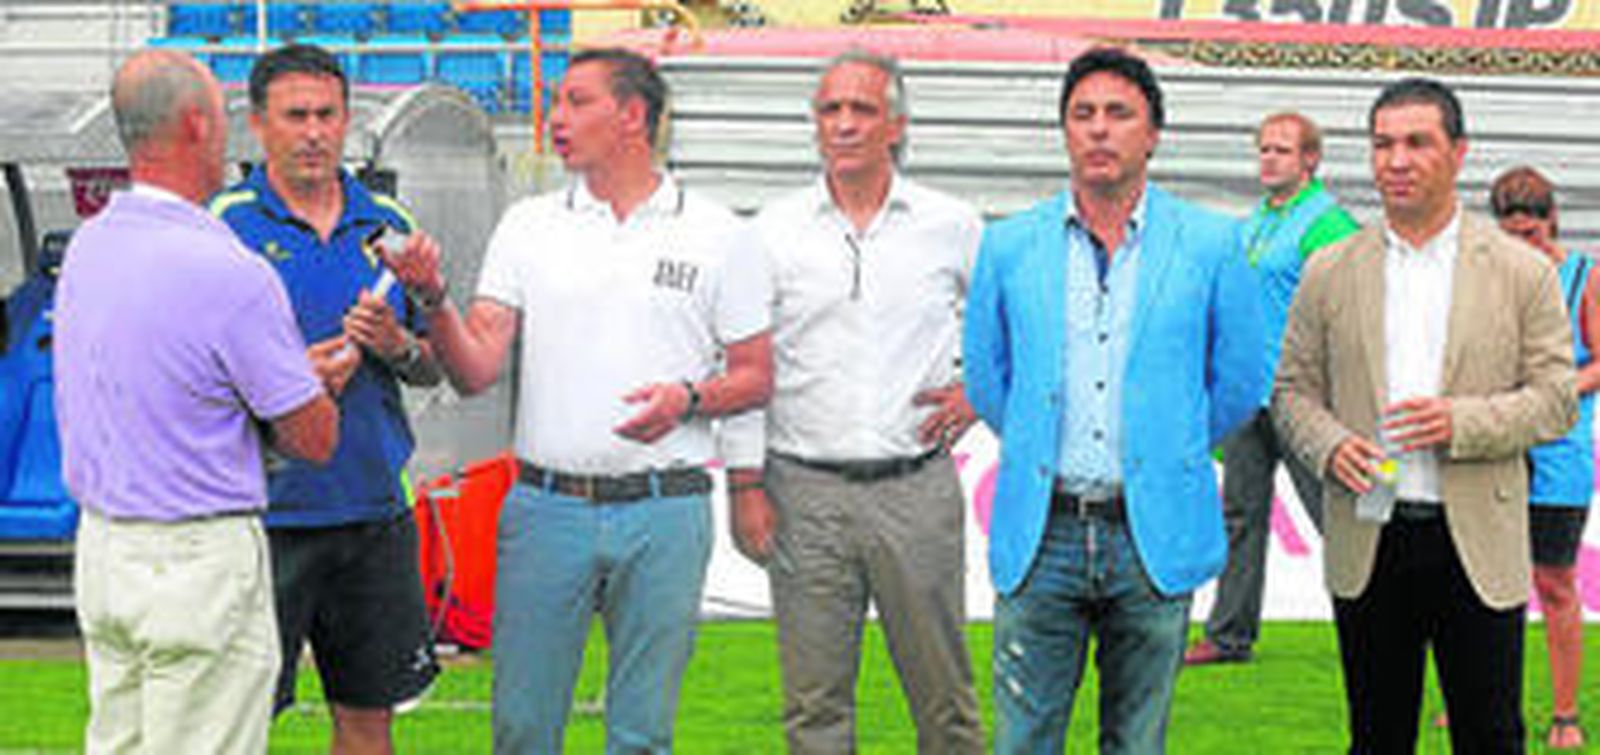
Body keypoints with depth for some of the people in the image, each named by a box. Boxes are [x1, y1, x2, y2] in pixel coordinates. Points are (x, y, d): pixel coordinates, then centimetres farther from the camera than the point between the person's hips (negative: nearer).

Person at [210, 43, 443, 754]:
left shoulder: (387, 225, 10)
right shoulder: (224, 225, -4)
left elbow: (432, 368, 16)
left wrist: (398, 347, -7)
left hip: (374, 509, 4)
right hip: (266, 509, -4)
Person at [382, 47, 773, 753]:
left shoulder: (715, 235, 4)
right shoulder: (528, 226, 7)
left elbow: (756, 376, 7)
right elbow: (475, 370, 0)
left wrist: (690, 398, -13)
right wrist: (433, 299, -18)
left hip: (663, 513, -1)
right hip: (547, 507, 1)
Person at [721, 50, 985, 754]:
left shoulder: (951, 225, 5)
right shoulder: (775, 230, 5)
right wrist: (745, 482, 0)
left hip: (916, 485, 0)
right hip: (805, 491, 0)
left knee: (943, 690, 4)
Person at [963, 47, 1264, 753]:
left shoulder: (1211, 244, 1)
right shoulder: (1009, 245, 5)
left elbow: (1241, 380, 10)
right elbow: (985, 379, 16)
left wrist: (1169, 450, 11)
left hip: (1156, 536, -1)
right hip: (1039, 535, 1)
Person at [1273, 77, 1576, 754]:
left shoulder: (1522, 273, 3)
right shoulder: (1329, 273, 8)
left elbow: (1558, 398, 0)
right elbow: (1293, 391, 10)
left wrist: (1462, 422, -16)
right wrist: (1329, 445, -11)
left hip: (1479, 546, -1)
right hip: (1367, 542, 2)